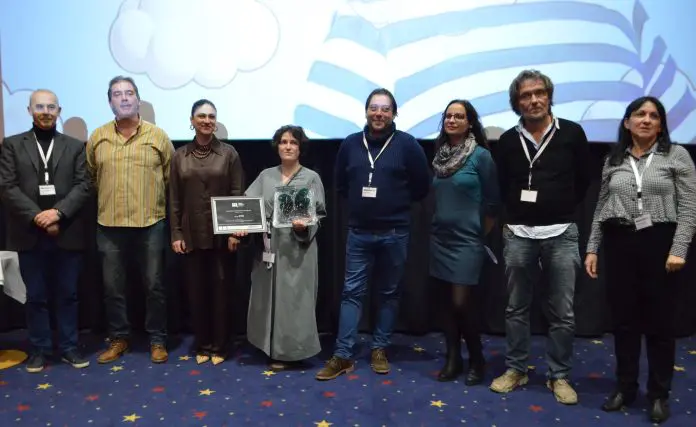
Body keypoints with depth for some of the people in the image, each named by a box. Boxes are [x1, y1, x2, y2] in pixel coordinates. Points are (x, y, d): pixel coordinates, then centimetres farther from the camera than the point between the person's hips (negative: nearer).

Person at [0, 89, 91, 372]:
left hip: (67, 233, 0)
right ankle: (39, 349, 20)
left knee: (68, 294, 8)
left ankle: (69, 347, 19)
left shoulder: (75, 146, 9)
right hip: (30, 234, 0)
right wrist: (37, 217, -12)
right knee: (36, 296, 8)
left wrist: (58, 212, -14)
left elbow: (83, 185, -1)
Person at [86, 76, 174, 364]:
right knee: (113, 288, 10)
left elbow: (171, 178, 5)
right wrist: (106, 200, 12)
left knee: (154, 286, 6)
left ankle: (157, 340, 19)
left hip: (151, 224, -2)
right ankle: (118, 338, 26)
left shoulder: (158, 136, 0)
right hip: (109, 226, 2)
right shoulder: (97, 137, 5)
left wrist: (157, 203, 5)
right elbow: (89, 177, 13)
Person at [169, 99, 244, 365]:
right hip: (191, 235, 2)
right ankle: (202, 345, 22)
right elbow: (174, 198, 6)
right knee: (196, 291, 8)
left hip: (221, 234, -2)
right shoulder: (180, 156, 6)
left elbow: (237, 194, -2)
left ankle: (219, 346, 17)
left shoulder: (228, 153, 0)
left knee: (220, 291, 4)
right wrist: (175, 234, 0)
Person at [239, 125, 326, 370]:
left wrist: (304, 225, -21)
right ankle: (272, 348, 22)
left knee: (293, 298, -1)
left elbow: (318, 215, -2)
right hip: (269, 247, 4)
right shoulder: (265, 176, 10)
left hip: (298, 248, -3)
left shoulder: (311, 178, 2)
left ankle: (290, 351, 11)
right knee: (268, 297, 8)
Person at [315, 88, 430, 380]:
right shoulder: (350, 144, 3)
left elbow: (422, 186, 1)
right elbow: (340, 184, 15)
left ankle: (380, 349, 24)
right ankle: (342, 355, 8)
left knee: (389, 293, 10)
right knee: (352, 292, 2)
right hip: (359, 232, 2)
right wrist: (360, 203, 9)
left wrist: (397, 205, 3)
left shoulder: (407, 144, -5)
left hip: (394, 233, -1)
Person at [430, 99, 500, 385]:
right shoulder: (440, 154, 7)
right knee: (447, 300, 9)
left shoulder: (481, 156, -8)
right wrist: (440, 221, 14)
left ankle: (477, 360, 13)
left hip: (467, 240, -5)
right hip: (440, 237, 6)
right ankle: (453, 359, 20)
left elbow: (493, 200, -5)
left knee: (461, 301, -8)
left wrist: (482, 234, 0)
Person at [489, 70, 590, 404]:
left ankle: (559, 376, 20)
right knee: (516, 308, 10)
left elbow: (584, 180, 7)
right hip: (518, 234, 2)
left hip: (561, 234, -1)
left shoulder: (571, 133, -1)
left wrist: (563, 210, 8)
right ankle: (516, 369, 25)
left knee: (562, 312, 5)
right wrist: (511, 217, 8)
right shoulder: (508, 140, 3)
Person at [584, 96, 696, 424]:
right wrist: (592, 249, 6)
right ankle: (625, 387, 23)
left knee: (659, 321, 5)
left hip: (659, 243, -3)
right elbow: (601, 209, 12)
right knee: (623, 319, 9)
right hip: (618, 244, 3)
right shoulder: (613, 161, 11)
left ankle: (659, 394, 18)